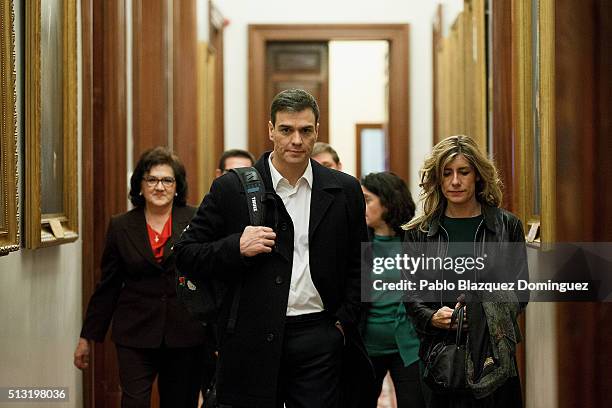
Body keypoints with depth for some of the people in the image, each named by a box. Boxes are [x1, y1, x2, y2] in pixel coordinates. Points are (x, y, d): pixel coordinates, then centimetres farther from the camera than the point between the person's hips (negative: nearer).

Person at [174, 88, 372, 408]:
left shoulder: (344, 191, 7)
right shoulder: (231, 189, 0)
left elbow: (358, 265, 14)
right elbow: (185, 255, 1)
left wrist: (343, 323, 4)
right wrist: (236, 247, -15)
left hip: (318, 339, 2)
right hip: (252, 342, -1)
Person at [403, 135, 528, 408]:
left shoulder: (507, 226, 6)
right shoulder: (419, 233, 9)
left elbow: (518, 291, 3)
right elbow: (411, 294, 7)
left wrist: (479, 315, -13)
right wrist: (433, 317, -14)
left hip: (493, 354, 0)